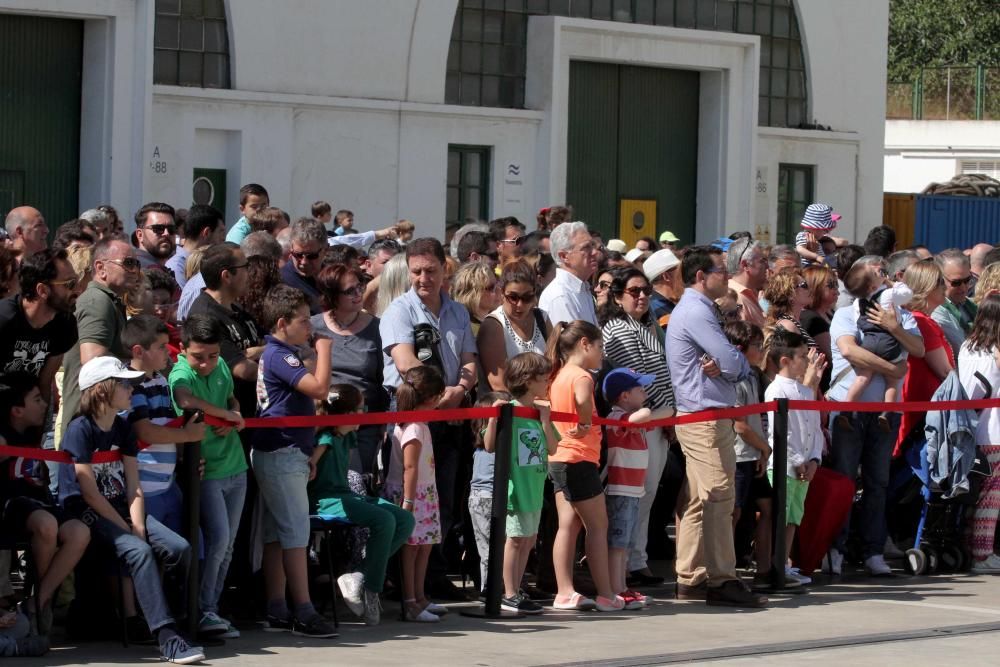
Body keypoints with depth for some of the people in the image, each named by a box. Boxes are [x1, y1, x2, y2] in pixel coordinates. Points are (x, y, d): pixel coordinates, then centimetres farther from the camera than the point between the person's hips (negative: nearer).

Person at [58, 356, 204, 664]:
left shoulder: (123, 429, 11)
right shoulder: (80, 430, -10)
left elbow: (133, 487, 4)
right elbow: (90, 492, -14)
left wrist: (138, 527, -12)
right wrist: (127, 530, -15)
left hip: (120, 508, 7)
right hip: (86, 512, -7)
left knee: (179, 548, -16)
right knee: (139, 551, -32)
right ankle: (168, 640, -38)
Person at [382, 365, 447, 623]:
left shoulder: (418, 424, 13)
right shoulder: (415, 428, -17)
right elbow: (409, 467, -21)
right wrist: (408, 501, -23)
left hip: (425, 493, 10)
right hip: (412, 493, -10)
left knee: (424, 546, 13)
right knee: (411, 547, -6)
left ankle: (419, 598, 20)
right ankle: (409, 604, -5)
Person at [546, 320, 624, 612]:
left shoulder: (558, 376, 13)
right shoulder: (581, 376, -14)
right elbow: (583, 400, -35)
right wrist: (585, 424, -19)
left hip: (558, 459, 9)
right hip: (580, 459, -9)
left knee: (568, 525, 8)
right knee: (598, 526, -1)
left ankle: (565, 593, 6)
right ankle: (605, 595, 1)